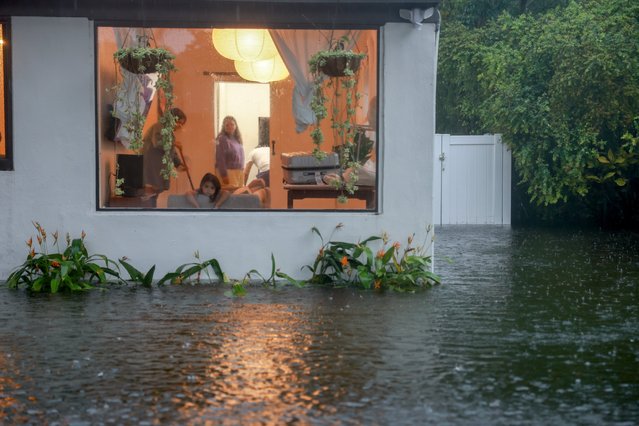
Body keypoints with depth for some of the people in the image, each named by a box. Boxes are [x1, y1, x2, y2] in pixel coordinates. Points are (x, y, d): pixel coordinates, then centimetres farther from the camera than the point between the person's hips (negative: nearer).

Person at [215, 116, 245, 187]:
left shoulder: (237, 139, 12)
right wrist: (224, 175, -19)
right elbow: (220, 159, -16)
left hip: (239, 171, 8)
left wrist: (243, 170, 15)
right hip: (228, 171, -8)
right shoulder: (222, 139, -11)